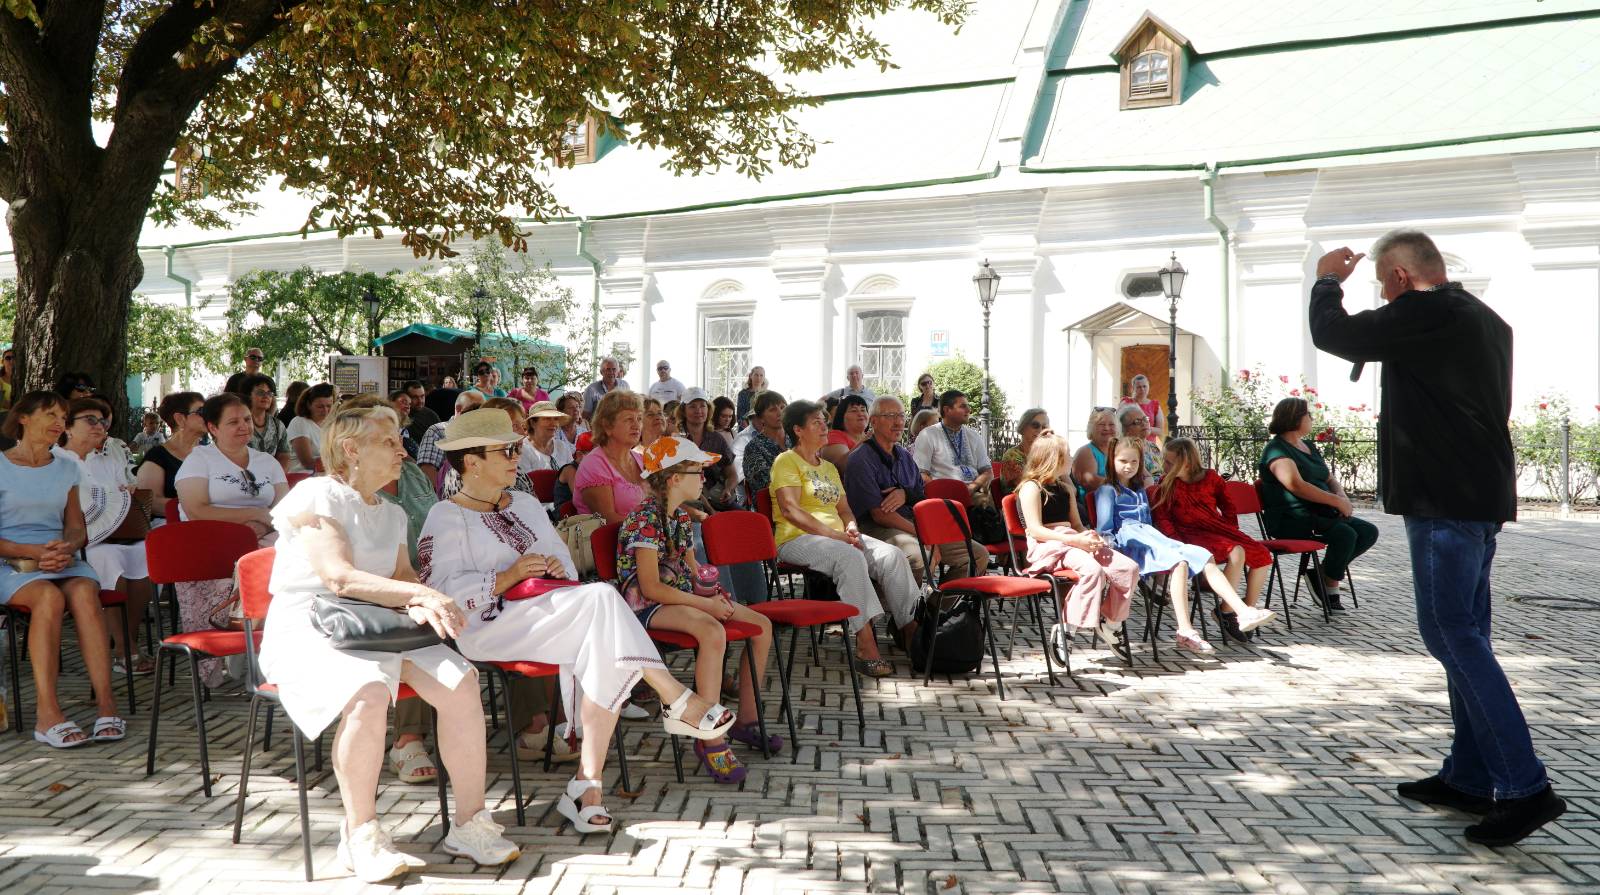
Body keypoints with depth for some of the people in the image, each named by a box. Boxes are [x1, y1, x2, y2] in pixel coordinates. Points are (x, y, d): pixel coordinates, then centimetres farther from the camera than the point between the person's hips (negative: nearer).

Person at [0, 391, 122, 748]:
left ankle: (105, 702, -38)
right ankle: (47, 714, -37)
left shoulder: (66, 469, 19)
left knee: (84, 592, -31)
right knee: (49, 597, -35)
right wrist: (32, 552, -17)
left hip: (60, 559, 3)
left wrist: (66, 548, -7)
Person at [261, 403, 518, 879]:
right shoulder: (319, 495, -6)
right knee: (368, 691, -36)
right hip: (305, 632, -6)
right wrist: (422, 594, -22)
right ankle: (361, 835, -18)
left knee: (459, 681, -17)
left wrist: (421, 605, -16)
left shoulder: (392, 514, 18)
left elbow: (403, 575, 8)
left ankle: (469, 823, -10)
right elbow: (339, 577, -18)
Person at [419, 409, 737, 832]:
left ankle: (587, 784, -27)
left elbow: (562, 558, 27)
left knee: (604, 651, -29)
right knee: (602, 597, -30)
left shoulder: (526, 504, 25)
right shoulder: (446, 517, 3)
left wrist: (558, 568, 3)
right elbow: (444, 591, -10)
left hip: (546, 617, 7)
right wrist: (508, 576, -16)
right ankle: (677, 701, -25)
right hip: (490, 628, -6)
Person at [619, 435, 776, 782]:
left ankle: (746, 719, 12)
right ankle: (712, 740, -31)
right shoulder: (646, 518, -16)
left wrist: (713, 595, -2)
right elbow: (651, 587, -22)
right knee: (713, 631, -37)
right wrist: (706, 604, -21)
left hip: (681, 596, 10)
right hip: (648, 606, -10)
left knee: (762, 624, 2)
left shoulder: (682, 516, 12)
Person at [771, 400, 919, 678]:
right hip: (798, 539, -7)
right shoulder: (786, 461, -1)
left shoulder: (829, 467, 24)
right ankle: (864, 644, -38)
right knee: (851, 557, -36)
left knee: (892, 555, -17)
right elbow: (790, 510, -14)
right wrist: (834, 534, -20)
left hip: (837, 536, 7)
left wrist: (851, 528, -4)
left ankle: (910, 627, -19)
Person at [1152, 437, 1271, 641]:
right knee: (1236, 553, -31)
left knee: (1264, 556, -10)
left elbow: (1227, 505, 19)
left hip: (1220, 530, 5)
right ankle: (1225, 612, -19)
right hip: (1194, 536, -5)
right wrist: (1180, 543, -17)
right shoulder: (1167, 484, -1)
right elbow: (1161, 517, -6)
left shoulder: (1210, 477, 7)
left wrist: (1232, 531, 10)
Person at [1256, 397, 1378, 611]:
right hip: (1290, 519, -9)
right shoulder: (1277, 449, -10)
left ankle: (1321, 575, 0)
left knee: (1369, 531, -5)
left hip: (1319, 513, 9)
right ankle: (1330, 592, -8)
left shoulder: (1309, 446, 20)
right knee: (1346, 534, -27)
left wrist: (1342, 496, -5)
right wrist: (1336, 501, -20)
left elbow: (1330, 478, 18)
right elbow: (1297, 485, -22)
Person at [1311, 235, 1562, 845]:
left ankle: (1526, 788, -6)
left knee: (1451, 635, -7)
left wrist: (1327, 281, 10)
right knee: (1463, 635, 13)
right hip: (1481, 495, 10)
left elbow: (1331, 334, -5)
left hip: (1444, 499, -10)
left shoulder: (1423, 314, -14)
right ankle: (1469, 777, 20)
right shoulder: (1487, 320, 17)